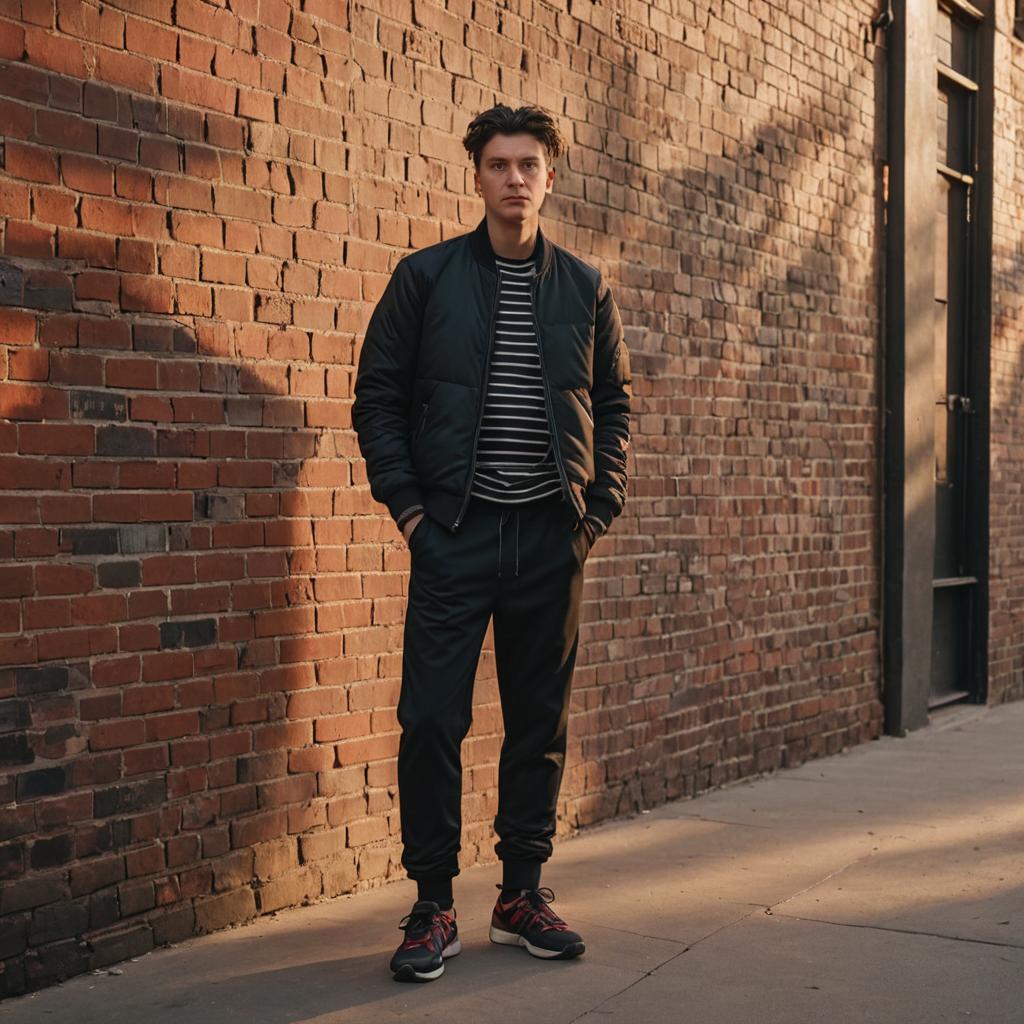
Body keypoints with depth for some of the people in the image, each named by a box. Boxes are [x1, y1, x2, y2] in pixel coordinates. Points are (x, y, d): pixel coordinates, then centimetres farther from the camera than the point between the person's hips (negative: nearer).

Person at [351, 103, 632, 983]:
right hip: (455, 531, -2)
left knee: (542, 721, 8)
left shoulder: (585, 288, 9)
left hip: (552, 537, 2)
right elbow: (378, 397, 3)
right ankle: (433, 903, 9)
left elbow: (613, 405, 14)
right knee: (432, 718, -4)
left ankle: (524, 893, 22)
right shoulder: (426, 277, 3)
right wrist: (407, 504, -5)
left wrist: (599, 508, 3)